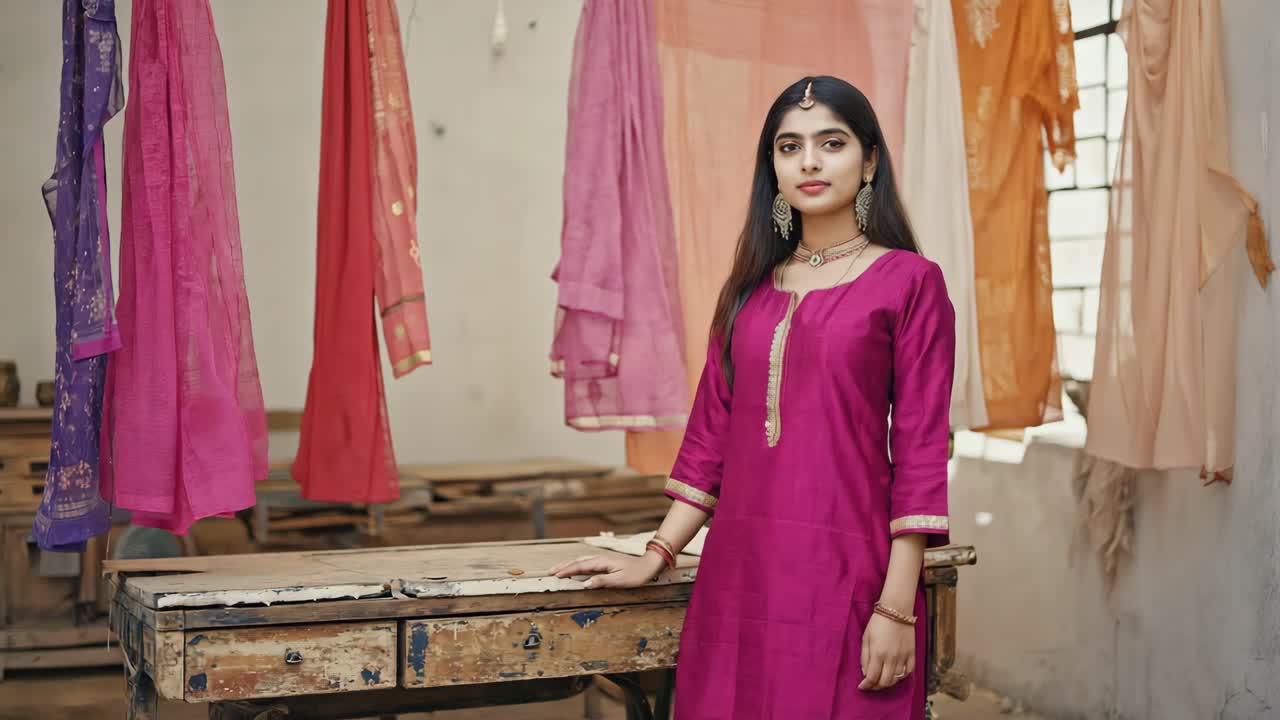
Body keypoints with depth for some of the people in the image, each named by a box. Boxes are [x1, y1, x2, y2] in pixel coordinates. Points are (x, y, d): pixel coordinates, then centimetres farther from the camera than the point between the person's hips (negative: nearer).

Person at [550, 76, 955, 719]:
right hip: (737, 571, 4)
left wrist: (896, 606, -12)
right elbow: (711, 433, 14)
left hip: (844, 572, -4)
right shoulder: (750, 286, 14)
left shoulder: (909, 282, -1)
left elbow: (920, 450, -6)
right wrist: (656, 557, 8)